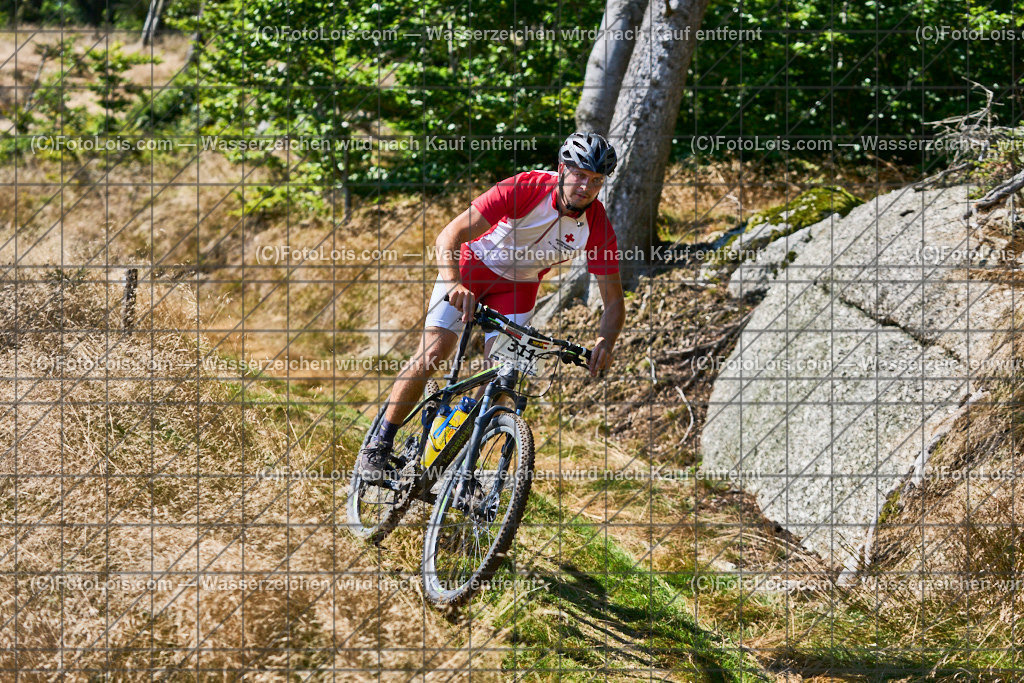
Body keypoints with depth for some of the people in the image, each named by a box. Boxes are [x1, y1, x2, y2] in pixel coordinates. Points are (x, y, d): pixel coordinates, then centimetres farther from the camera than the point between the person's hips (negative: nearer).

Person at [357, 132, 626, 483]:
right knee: (432, 352, -15)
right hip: (473, 266, -3)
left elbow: (614, 300, -16)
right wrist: (454, 284, -55)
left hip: (519, 286, 3)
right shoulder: (523, 190, -32)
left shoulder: (597, 227, -23)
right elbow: (450, 236, -36)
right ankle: (378, 446, -3)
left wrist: (605, 341, -38)